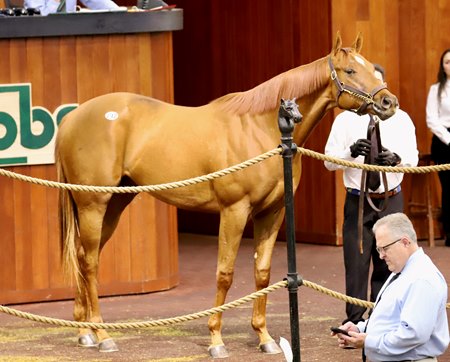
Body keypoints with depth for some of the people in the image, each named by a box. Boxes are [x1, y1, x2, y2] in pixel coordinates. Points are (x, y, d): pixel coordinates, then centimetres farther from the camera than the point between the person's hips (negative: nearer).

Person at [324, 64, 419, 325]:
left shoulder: (400, 119, 5)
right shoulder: (346, 120, 2)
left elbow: (413, 158, -2)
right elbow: (329, 160, -3)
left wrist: (396, 158, -24)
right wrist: (350, 152, -23)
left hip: (391, 200, 1)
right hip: (358, 202, -1)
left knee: (387, 265, 6)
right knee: (356, 264, -3)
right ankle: (354, 324, 2)